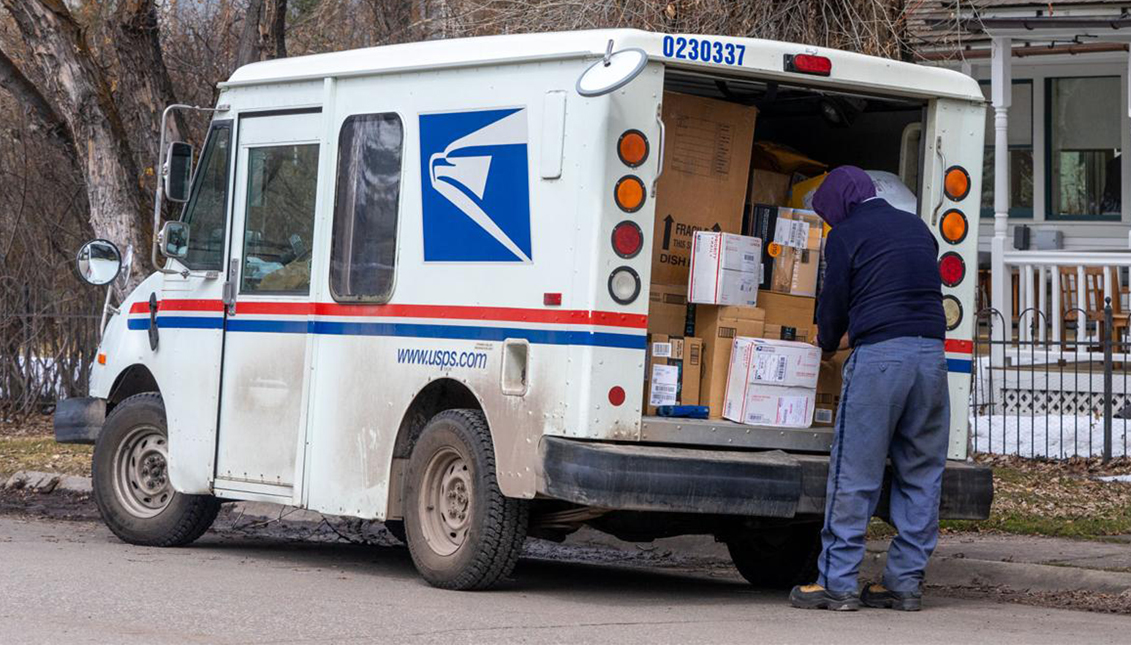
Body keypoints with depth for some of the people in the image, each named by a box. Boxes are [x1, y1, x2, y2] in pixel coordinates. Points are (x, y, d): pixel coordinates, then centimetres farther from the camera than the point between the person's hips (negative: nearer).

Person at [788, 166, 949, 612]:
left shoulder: (846, 235, 3)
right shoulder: (916, 228, 20)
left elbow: (834, 299, 4)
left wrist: (827, 343, 25)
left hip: (879, 354, -6)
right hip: (931, 351, 6)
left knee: (854, 473, -3)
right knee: (920, 472, 8)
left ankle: (837, 582, -3)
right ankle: (905, 581, 10)